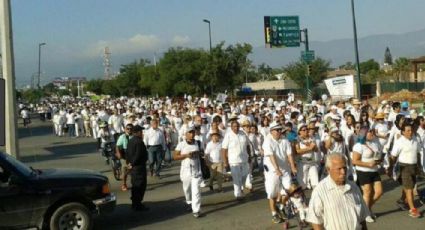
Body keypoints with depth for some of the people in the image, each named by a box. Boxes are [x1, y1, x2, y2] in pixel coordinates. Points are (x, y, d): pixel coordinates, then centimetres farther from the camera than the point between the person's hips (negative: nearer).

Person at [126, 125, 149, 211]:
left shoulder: (130, 141, 10)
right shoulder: (139, 142, -20)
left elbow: (128, 153, 13)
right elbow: (138, 155, -24)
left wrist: (130, 163, 11)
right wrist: (132, 164, -14)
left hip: (133, 166, 10)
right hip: (139, 166, -10)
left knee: (135, 185, 17)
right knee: (140, 186, -3)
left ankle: (134, 203, 25)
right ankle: (138, 205, -1)